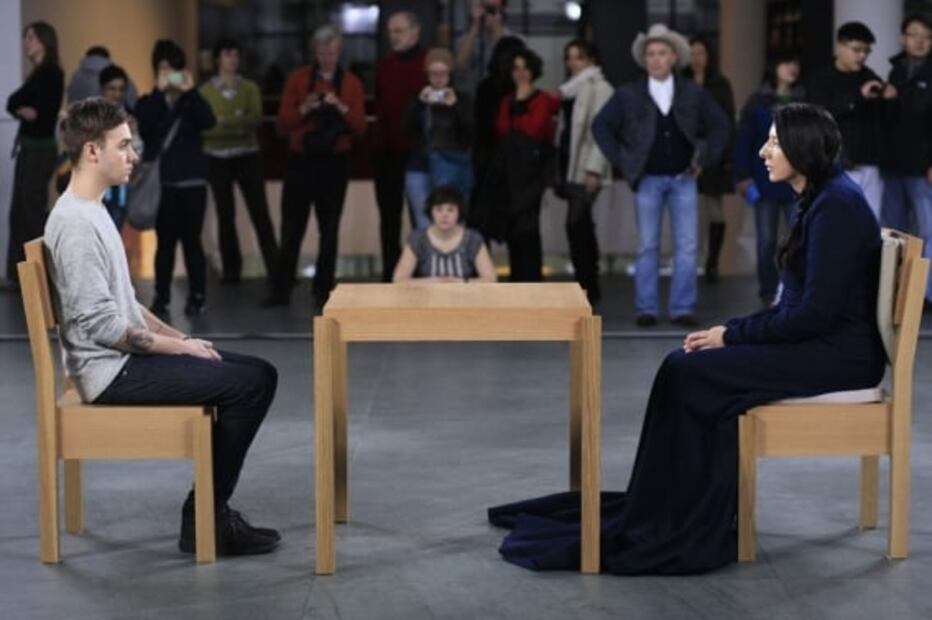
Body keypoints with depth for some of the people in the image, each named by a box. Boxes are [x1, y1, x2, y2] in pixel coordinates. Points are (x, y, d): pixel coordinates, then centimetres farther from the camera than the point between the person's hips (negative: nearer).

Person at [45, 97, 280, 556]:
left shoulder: (93, 211, 14)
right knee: (250, 384, -15)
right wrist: (179, 346, -14)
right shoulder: (75, 223, -19)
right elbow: (101, 325, -22)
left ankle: (211, 510, 6)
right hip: (111, 370, -10)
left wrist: (179, 337, 7)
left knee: (258, 374, 6)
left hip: (126, 358, 10)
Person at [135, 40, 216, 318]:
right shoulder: (148, 103, 7)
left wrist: (190, 92, -17)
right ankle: (161, 297, 5)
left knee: (191, 239, 0)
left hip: (191, 181, 0)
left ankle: (197, 296, 6)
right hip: (159, 183, 0)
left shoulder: (191, 102, 9)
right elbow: (143, 126, -14)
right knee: (165, 241, 1)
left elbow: (209, 121, -12)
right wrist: (159, 92, -17)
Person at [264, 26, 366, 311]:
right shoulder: (297, 79, 4)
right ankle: (281, 291, 3)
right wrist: (304, 109, -18)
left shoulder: (351, 83, 4)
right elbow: (284, 122, -1)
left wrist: (342, 108, -17)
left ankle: (323, 292, 9)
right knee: (291, 227, -1)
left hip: (335, 163, 1)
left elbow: (360, 128, -1)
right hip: (300, 161, 0)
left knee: (329, 229, 4)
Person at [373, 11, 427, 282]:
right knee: (389, 216, 10)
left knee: (421, 216, -1)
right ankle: (390, 276, 17)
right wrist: (377, 138, 10)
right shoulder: (384, 66, 13)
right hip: (386, 151, 6)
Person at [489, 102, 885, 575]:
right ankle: (667, 513, 0)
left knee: (694, 376, -15)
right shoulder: (818, 201, 14)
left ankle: (687, 531, -5)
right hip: (816, 341, 9)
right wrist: (731, 331, 4)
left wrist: (733, 334, -12)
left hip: (837, 354, -9)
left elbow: (816, 311, -22)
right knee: (685, 368, -2)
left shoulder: (837, 205, -18)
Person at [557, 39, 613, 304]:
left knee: (576, 225, -14)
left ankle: (585, 289, -11)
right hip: (570, 166, 9)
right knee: (582, 227, 11)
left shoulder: (599, 88, -8)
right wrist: (560, 168, 11)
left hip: (586, 170, -9)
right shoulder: (572, 89, 17)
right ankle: (590, 287, 17)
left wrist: (593, 169, -20)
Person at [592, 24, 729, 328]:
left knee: (687, 247, -2)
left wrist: (705, 159, 5)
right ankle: (647, 309, 8)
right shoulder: (629, 95, -1)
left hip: (683, 178, 1)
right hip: (648, 180, -1)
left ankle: (682, 309, 4)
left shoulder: (693, 93, 4)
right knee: (648, 247, 2)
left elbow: (719, 124, 12)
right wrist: (623, 162, 0)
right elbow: (601, 126, 4)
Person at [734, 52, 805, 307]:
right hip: (765, 182, 0)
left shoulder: (804, 101, 6)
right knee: (766, 240, 6)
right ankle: (768, 291, 16)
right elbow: (744, 140, 1)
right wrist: (743, 176, -5)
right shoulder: (758, 102, 3)